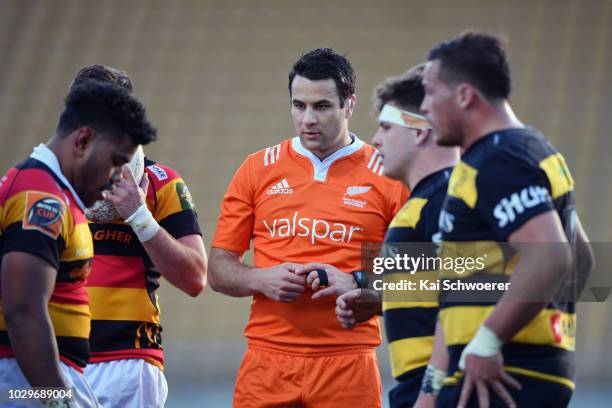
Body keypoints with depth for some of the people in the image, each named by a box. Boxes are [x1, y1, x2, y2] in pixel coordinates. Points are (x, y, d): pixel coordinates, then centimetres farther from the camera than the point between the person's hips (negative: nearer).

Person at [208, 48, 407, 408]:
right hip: (266, 364, 2)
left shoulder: (387, 177, 3)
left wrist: (356, 283, -12)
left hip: (348, 365, -1)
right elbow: (219, 268, 12)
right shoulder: (258, 169, 9)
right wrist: (261, 279, -8)